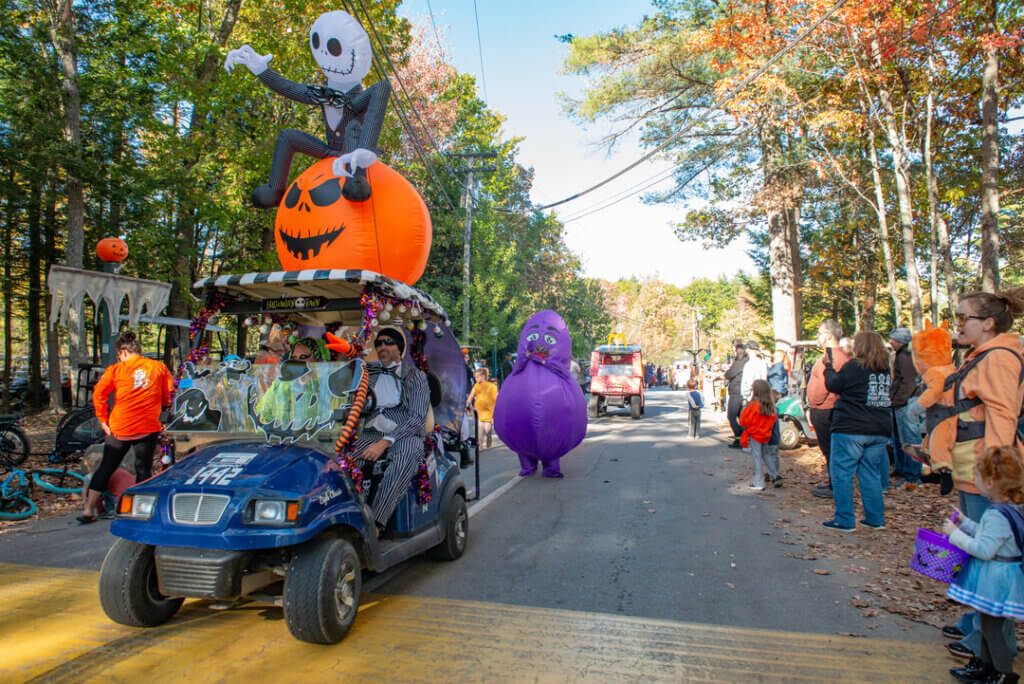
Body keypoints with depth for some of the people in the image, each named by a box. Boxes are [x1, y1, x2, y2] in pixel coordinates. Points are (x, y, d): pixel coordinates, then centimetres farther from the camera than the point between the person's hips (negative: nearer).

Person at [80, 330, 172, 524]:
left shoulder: (116, 369, -1)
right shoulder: (158, 367, 2)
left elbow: (98, 393, -10)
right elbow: (169, 395, 1)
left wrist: (102, 419, -2)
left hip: (119, 428, 0)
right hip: (148, 428, 0)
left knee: (106, 468, 15)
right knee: (143, 471, 8)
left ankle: (88, 510, 19)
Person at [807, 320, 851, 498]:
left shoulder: (830, 357, -19)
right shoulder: (843, 356, 14)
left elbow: (823, 385, -23)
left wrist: (813, 403, -9)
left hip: (823, 410, -10)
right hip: (833, 408, 10)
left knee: (829, 449, -3)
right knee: (832, 449, 16)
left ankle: (834, 487, 3)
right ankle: (834, 483, 25)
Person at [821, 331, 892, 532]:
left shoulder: (854, 366, -10)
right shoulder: (886, 370, 10)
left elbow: (833, 385, -2)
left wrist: (828, 366, 14)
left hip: (851, 429, -7)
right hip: (880, 431, 7)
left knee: (842, 473, 1)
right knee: (870, 473, 15)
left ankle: (844, 520, 2)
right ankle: (876, 519, 18)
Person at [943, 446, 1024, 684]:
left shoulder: (997, 515, -28)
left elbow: (984, 549, -27)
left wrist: (955, 534, -19)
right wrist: (966, 523, 16)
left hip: (995, 579, -10)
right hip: (996, 578, 10)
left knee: (992, 625, 5)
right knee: (988, 621, 21)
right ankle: (984, 662, 34)